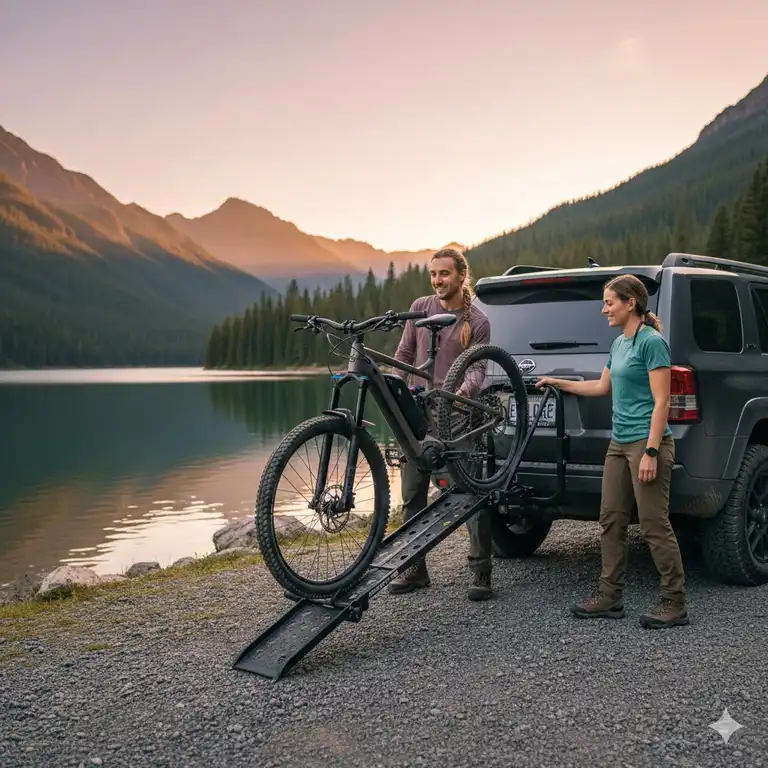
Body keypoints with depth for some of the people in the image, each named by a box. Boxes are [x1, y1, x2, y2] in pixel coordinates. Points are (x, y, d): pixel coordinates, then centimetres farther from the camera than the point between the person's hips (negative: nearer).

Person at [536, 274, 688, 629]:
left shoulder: (652, 342, -12)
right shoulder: (619, 343, 14)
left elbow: (661, 402, -16)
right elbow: (603, 386, 28)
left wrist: (651, 452, -20)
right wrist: (559, 383, 27)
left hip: (647, 443, -9)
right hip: (619, 443, 9)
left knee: (654, 525, -5)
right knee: (611, 521, 9)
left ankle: (674, 603, 5)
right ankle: (610, 597, 17)